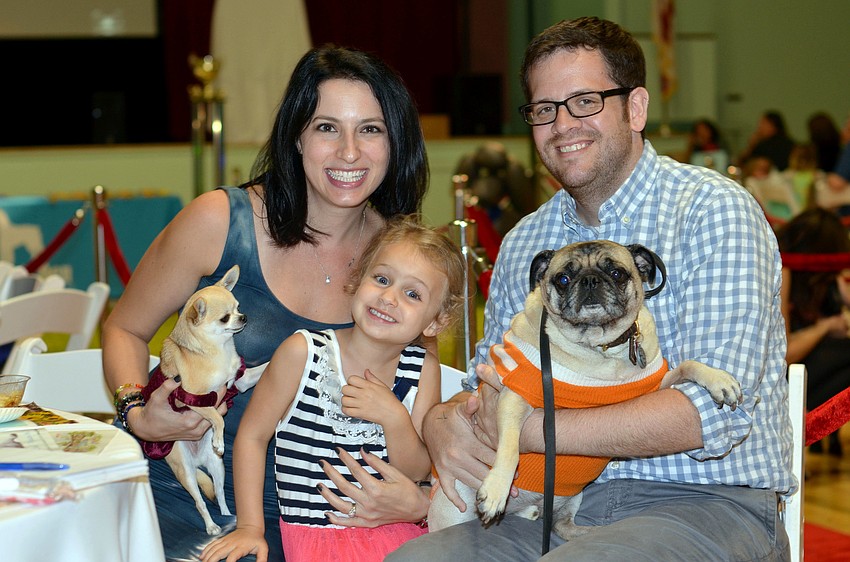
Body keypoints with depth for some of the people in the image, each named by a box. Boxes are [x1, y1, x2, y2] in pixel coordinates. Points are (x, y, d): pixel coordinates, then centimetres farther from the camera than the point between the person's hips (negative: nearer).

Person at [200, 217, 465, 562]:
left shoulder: (422, 369, 2)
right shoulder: (303, 352, -6)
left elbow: (417, 474, 3)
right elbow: (253, 435, 1)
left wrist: (394, 418, -15)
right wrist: (250, 527, -4)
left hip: (394, 530, 3)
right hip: (315, 534, -3)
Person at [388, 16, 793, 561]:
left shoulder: (713, 210, -8)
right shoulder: (524, 243, 12)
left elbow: (713, 411, -19)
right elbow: (489, 389, 19)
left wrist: (525, 430, -18)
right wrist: (442, 422, -7)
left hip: (707, 501, -5)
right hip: (570, 508, 6)